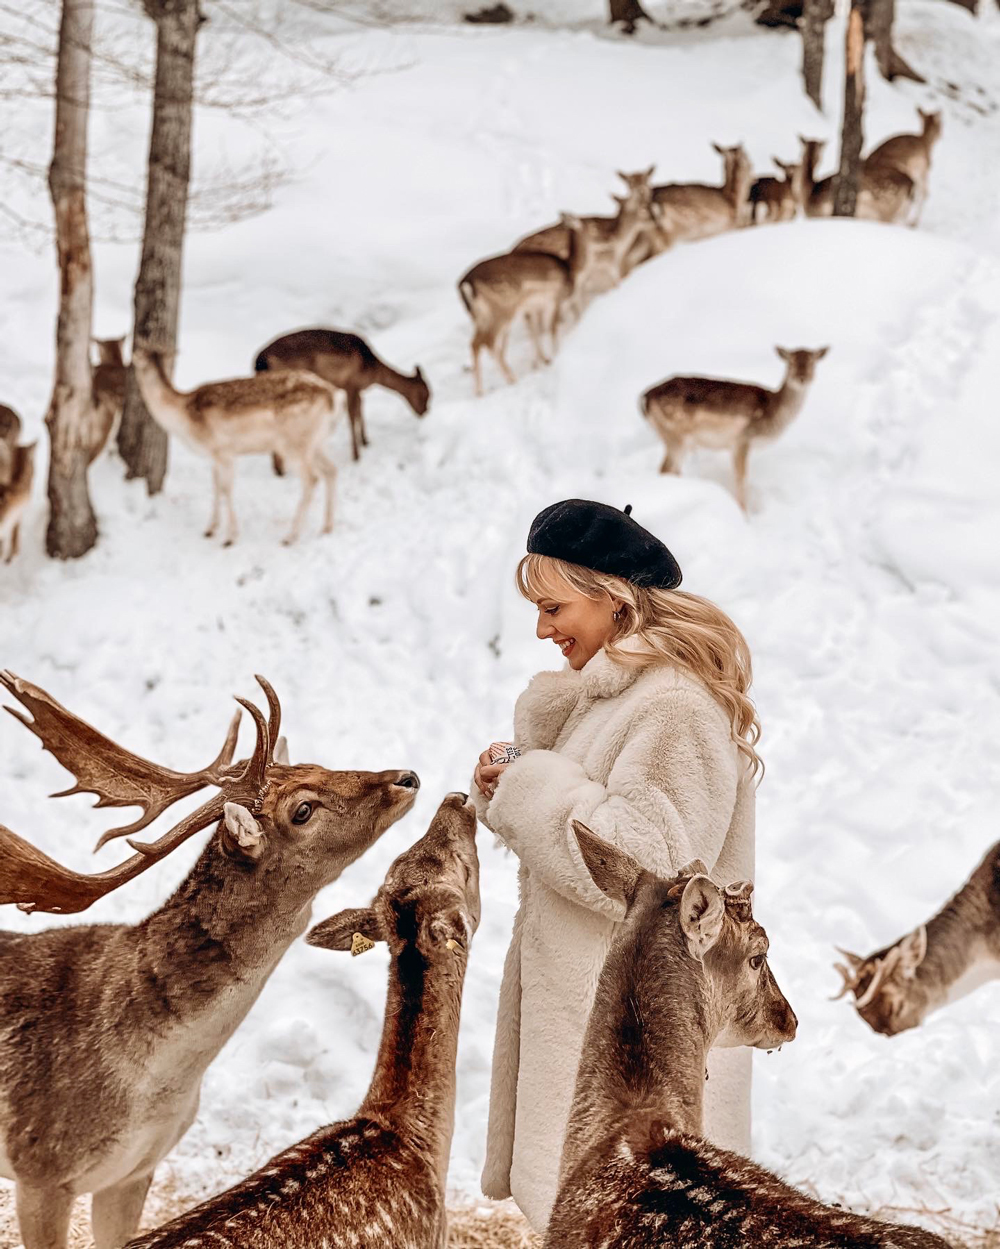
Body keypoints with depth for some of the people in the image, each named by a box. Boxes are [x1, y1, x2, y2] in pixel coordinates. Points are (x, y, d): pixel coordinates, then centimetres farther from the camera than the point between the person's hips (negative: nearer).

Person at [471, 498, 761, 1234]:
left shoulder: (677, 707, -20)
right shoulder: (610, 689, 11)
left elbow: (648, 867, -26)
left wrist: (537, 786, -18)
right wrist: (510, 785, 2)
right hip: (576, 997, 10)